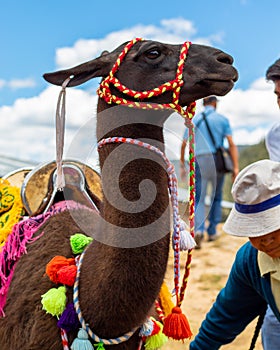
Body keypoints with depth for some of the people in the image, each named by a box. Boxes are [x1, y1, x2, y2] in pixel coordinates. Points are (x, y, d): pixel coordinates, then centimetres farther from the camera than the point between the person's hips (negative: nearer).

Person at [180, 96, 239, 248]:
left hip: (199, 161, 1)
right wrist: (236, 167, -6)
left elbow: (184, 144, 9)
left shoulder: (193, 120, 11)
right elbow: (231, 144, -4)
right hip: (216, 161, -1)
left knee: (199, 199, 1)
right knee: (216, 197, 16)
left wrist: (182, 166, 17)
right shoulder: (222, 119, 6)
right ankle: (212, 231, 19)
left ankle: (198, 229, -22)